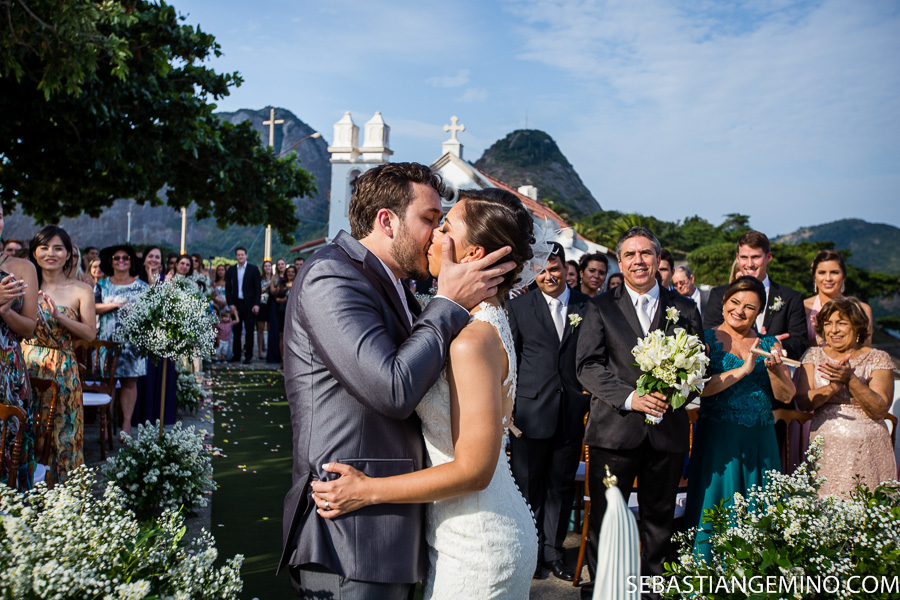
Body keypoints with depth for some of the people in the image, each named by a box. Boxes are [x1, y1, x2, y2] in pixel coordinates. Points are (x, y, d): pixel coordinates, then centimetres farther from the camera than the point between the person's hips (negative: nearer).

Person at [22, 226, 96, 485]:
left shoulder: (81, 290, -1)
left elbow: (90, 333, -7)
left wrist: (59, 317, -16)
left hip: (62, 369, -2)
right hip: (26, 365, 2)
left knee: (60, 431, 4)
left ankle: (60, 486, 18)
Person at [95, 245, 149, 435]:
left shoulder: (142, 286, 9)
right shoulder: (102, 285, 11)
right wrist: (115, 305, -11)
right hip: (107, 339, 1)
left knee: (129, 381, 0)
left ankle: (126, 424, 5)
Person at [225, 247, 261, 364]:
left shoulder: (253, 269, 2)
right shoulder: (231, 270, 9)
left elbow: (258, 288, -1)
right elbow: (228, 288, 9)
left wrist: (256, 304, -9)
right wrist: (231, 304, -1)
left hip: (249, 304, -2)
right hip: (236, 304, 2)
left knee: (249, 330, 0)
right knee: (236, 330, 6)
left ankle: (248, 356, 6)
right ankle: (236, 355, 14)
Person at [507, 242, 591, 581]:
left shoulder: (587, 306, 5)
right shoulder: (519, 307, 1)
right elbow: (509, 360, 1)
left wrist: (595, 401, 1)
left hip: (572, 412, 2)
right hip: (530, 411, -1)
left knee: (562, 485, 12)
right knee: (528, 485, 8)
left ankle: (553, 551, 26)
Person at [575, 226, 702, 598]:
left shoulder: (684, 309, 10)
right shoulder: (600, 308, 4)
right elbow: (587, 366, -3)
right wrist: (629, 397, -16)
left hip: (668, 428, 2)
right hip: (615, 427, -2)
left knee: (660, 517, 12)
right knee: (605, 515, 4)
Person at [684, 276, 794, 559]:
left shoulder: (769, 344, 11)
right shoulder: (707, 339, -1)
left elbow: (786, 396, 5)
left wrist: (775, 370, -14)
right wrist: (743, 369, -20)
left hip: (761, 441, 4)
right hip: (717, 437, -4)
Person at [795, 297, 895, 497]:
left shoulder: (878, 359, 1)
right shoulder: (814, 355, 7)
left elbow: (879, 410, -9)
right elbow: (803, 402, -4)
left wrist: (850, 380, -22)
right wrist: (833, 387, -21)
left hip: (867, 450, -1)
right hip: (824, 449, 1)